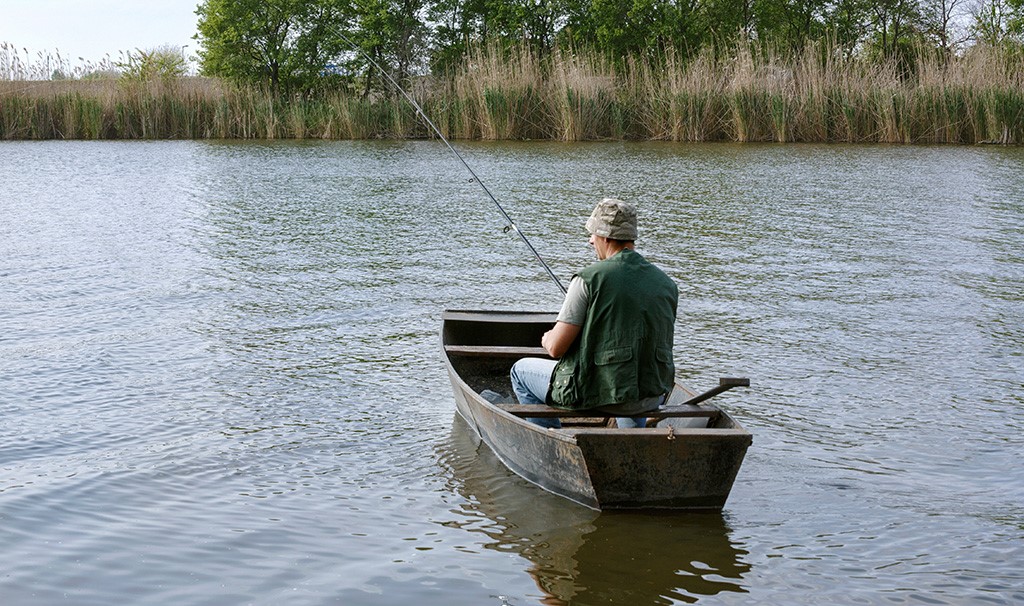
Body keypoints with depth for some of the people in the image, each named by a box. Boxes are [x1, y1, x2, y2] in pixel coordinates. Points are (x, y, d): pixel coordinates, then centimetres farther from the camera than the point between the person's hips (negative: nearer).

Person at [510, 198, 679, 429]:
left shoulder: (589, 279, -14)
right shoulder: (667, 284, 1)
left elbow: (556, 348, -13)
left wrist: (547, 339, 11)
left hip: (596, 393, -5)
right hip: (652, 399, 5)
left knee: (521, 370, 21)